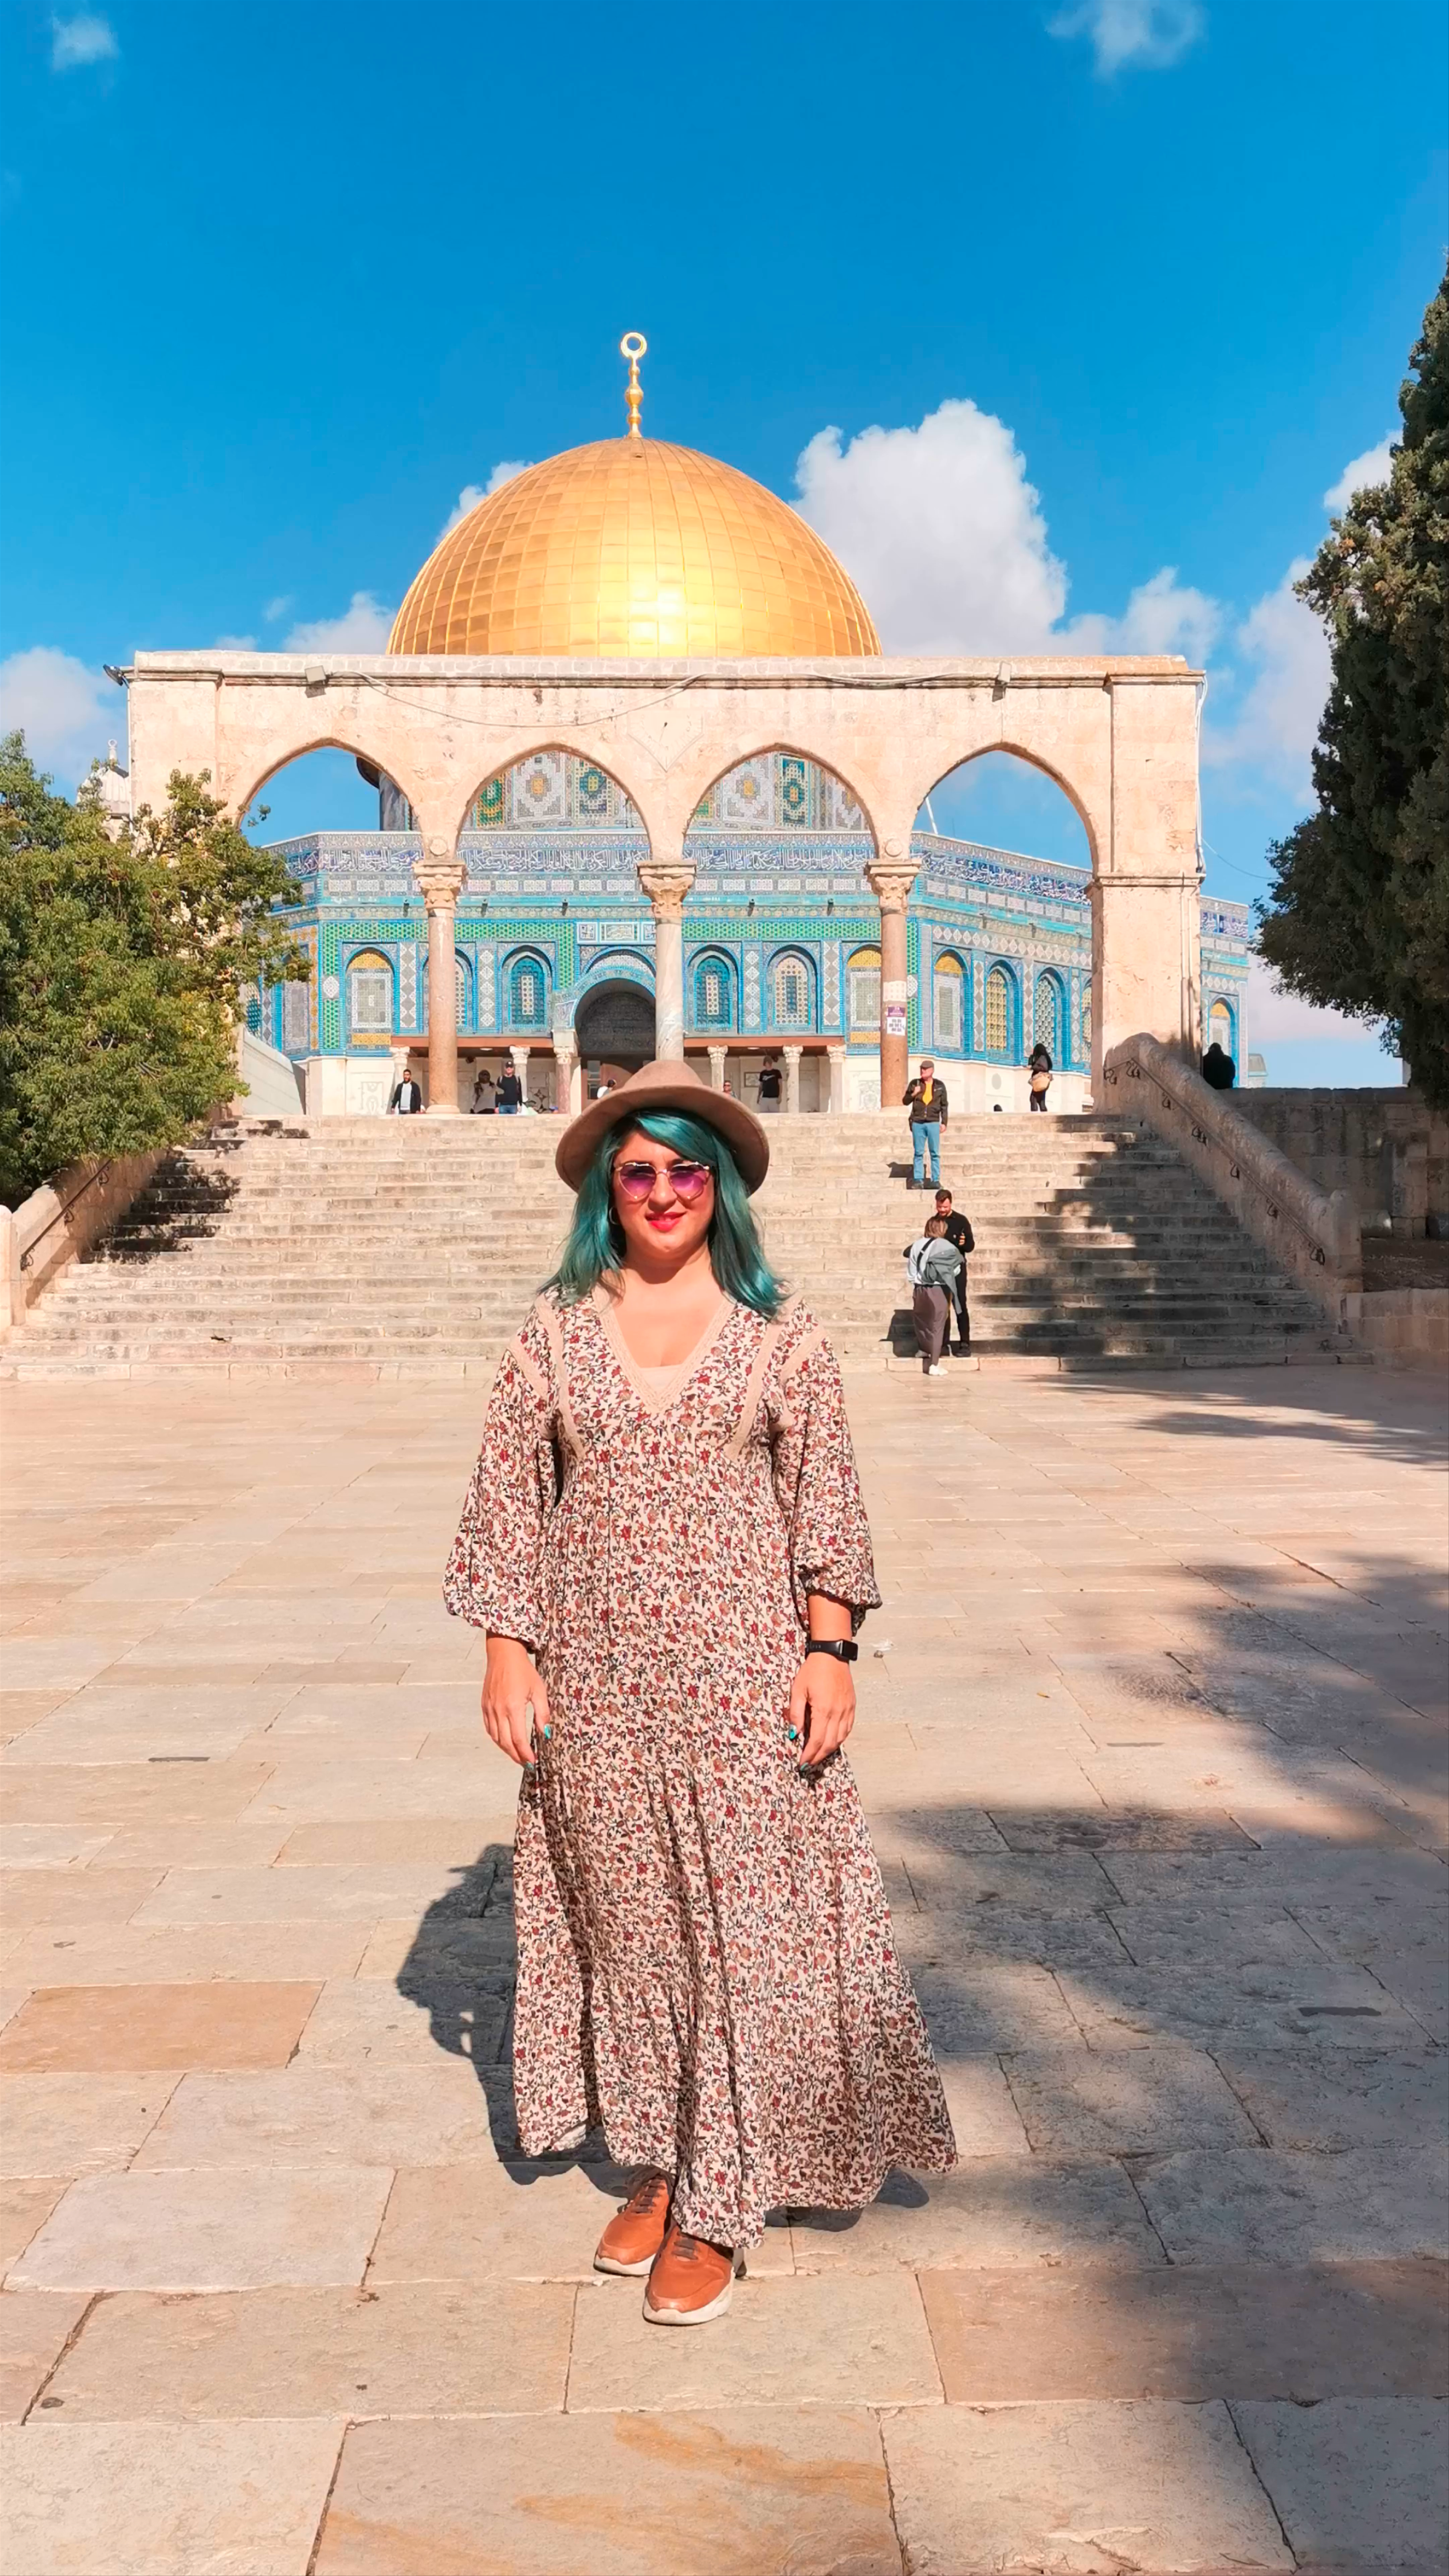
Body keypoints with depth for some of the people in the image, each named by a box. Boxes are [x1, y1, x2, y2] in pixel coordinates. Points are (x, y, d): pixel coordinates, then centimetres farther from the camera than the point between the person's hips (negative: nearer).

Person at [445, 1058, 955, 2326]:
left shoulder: (779, 1332, 0)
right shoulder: (555, 1332, 3)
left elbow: (827, 1500, 0)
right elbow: (508, 1501, 5)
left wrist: (830, 1650, -5)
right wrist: (508, 1649, 0)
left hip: (742, 1675, -1)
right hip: (597, 1680, 2)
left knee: (744, 1923, 2)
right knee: (624, 1918, 12)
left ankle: (717, 2206, 18)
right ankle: (655, 2163, 31)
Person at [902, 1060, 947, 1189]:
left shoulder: (940, 1086, 8)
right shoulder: (915, 1084, 9)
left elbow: (944, 1106, 12)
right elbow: (905, 1101, 13)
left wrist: (944, 1122, 5)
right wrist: (913, 1094, -6)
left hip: (933, 1123, -1)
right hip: (918, 1123, 1)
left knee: (935, 1153, -1)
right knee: (918, 1153, 1)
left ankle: (936, 1181, 3)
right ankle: (918, 1180, 5)